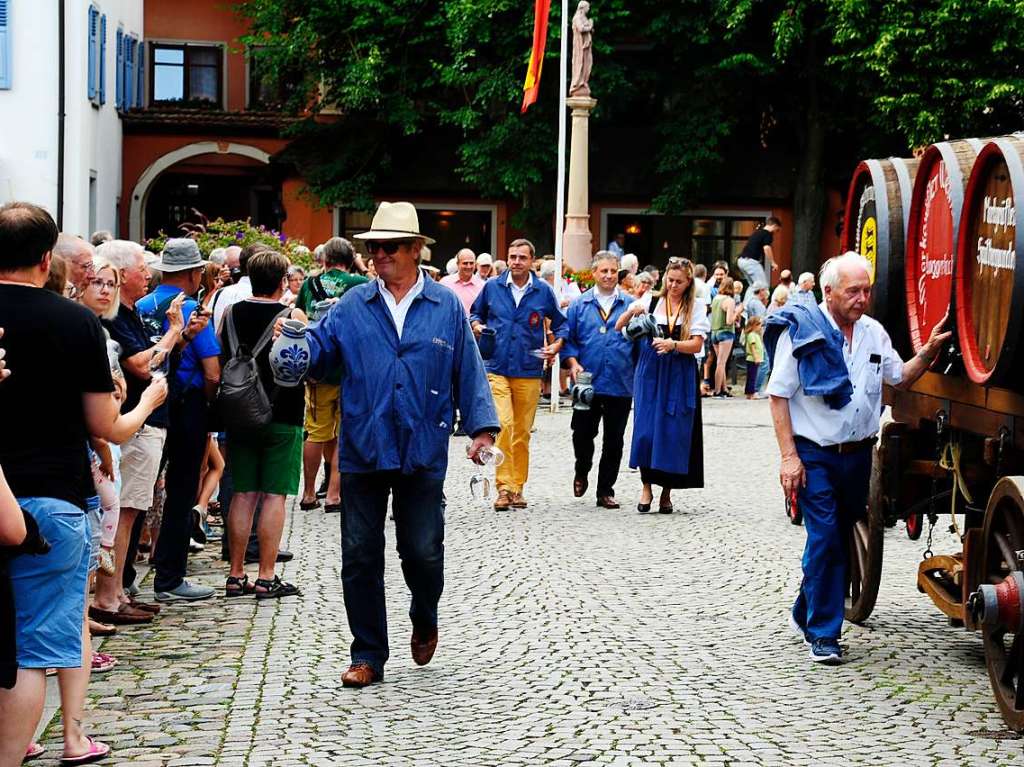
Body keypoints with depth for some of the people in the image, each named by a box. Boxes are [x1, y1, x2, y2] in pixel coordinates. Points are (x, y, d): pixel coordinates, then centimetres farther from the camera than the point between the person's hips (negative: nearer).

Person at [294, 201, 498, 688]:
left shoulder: (446, 307, 6)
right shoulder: (352, 306, 7)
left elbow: (468, 372, 6)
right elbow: (319, 352, 1)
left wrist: (481, 426, -2)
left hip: (423, 452, -1)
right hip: (362, 451, 1)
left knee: (422, 552, 1)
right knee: (360, 557, 3)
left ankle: (424, 621, 34)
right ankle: (368, 656, 14)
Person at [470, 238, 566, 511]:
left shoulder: (544, 291, 4)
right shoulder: (492, 287, 4)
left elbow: (560, 323, 17)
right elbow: (475, 313, 19)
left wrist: (555, 346, 1)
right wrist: (476, 325, -2)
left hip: (529, 372, 1)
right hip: (496, 368, -1)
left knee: (522, 432, 7)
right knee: (503, 424, -17)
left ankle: (517, 488, 17)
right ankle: (504, 486, -14)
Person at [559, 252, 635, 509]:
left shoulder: (631, 305, 7)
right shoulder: (579, 304, 7)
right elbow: (566, 336, 7)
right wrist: (573, 363, -7)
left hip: (620, 385, 0)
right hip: (587, 383, 0)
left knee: (613, 441, 5)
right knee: (582, 434, 0)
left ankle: (606, 491, 15)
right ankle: (581, 472, 30)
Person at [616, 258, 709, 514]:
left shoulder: (696, 306, 4)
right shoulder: (651, 301, 6)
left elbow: (697, 345, -4)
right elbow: (619, 328, 3)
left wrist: (673, 344, -21)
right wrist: (632, 312, -17)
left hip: (680, 377, 0)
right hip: (650, 373, 0)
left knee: (675, 433, 0)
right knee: (646, 430, -6)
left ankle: (667, 491, 11)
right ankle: (647, 486, 6)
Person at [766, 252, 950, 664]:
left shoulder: (874, 333, 7)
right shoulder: (800, 330, -10)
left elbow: (901, 378, 17)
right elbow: (779, 395, -9)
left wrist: (928, 352, -3)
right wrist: (788, 455, -15)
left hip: (859, 454, 6)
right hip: (814, 455, -6)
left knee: (844, 536, 11)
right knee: (826, 538, -10)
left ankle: (805, 612, 29)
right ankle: (823, 634, -1)